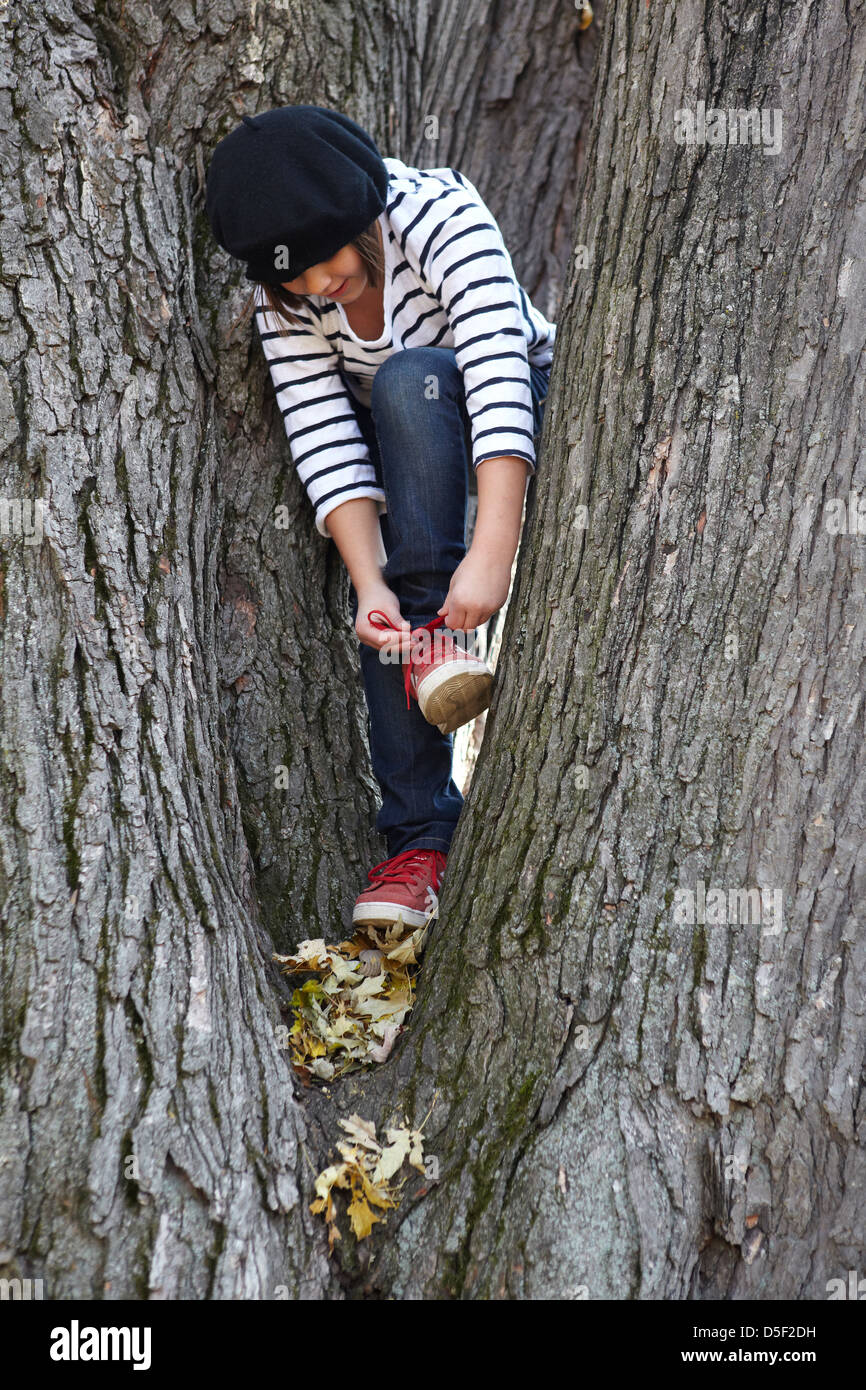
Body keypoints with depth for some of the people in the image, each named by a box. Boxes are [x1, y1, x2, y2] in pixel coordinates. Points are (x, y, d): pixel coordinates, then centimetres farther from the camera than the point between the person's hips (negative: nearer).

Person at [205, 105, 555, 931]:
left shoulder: (442, 215, -30)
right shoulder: (280, 296, -17)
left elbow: (499, 375, -40)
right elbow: (324, 439, -24)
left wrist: (491, 551, -51)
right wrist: (368, 582, -38)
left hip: (495, 417, -3)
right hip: (393, 443, 4)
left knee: (409, 380, -36)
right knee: (381, 610, -22)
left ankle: (436, 629, -33)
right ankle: (419, 833, -19)